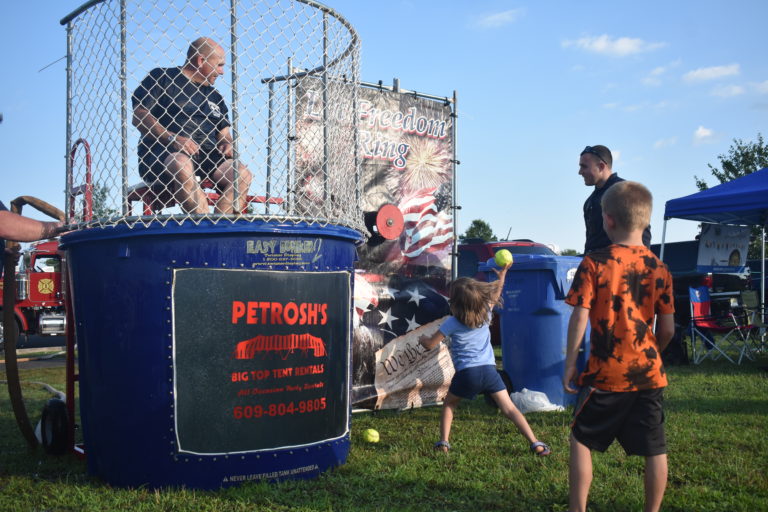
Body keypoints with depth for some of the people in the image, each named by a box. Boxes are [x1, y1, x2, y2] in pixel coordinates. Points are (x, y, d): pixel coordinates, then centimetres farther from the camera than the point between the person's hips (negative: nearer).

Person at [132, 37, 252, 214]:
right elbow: (139, 116, -3)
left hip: (204, 154, 6)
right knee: (181, 164, -40)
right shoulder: (161, 78, 8)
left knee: (242, 174, -21)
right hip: (161, 152, -5)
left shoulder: (213, 95, 28)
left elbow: (224, 133, 27)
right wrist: (172, 138, -17)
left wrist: (227, 144, 1)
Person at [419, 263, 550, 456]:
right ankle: (536, 444, -10)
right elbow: (494, 297, 31)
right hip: (489, 369, 3)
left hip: (466, 372, -3)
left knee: (449, 404, 23)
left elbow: (430, 345, 4)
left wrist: (422, 339, 27)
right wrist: (502, 276, 42)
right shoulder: (486, 314, 9)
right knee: (509, 408, 0)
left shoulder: (452, 323, -1)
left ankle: (444, 442, 16)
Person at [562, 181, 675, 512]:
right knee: (654, 449, 11)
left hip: (605, 373, -3)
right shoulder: (659, 269, 1)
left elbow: (579, 317, -12)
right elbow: (667, 329, 3)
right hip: (649, 373, 3)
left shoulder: (593, 264, -9)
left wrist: (570, 363, -3)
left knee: (581, 440, 12)